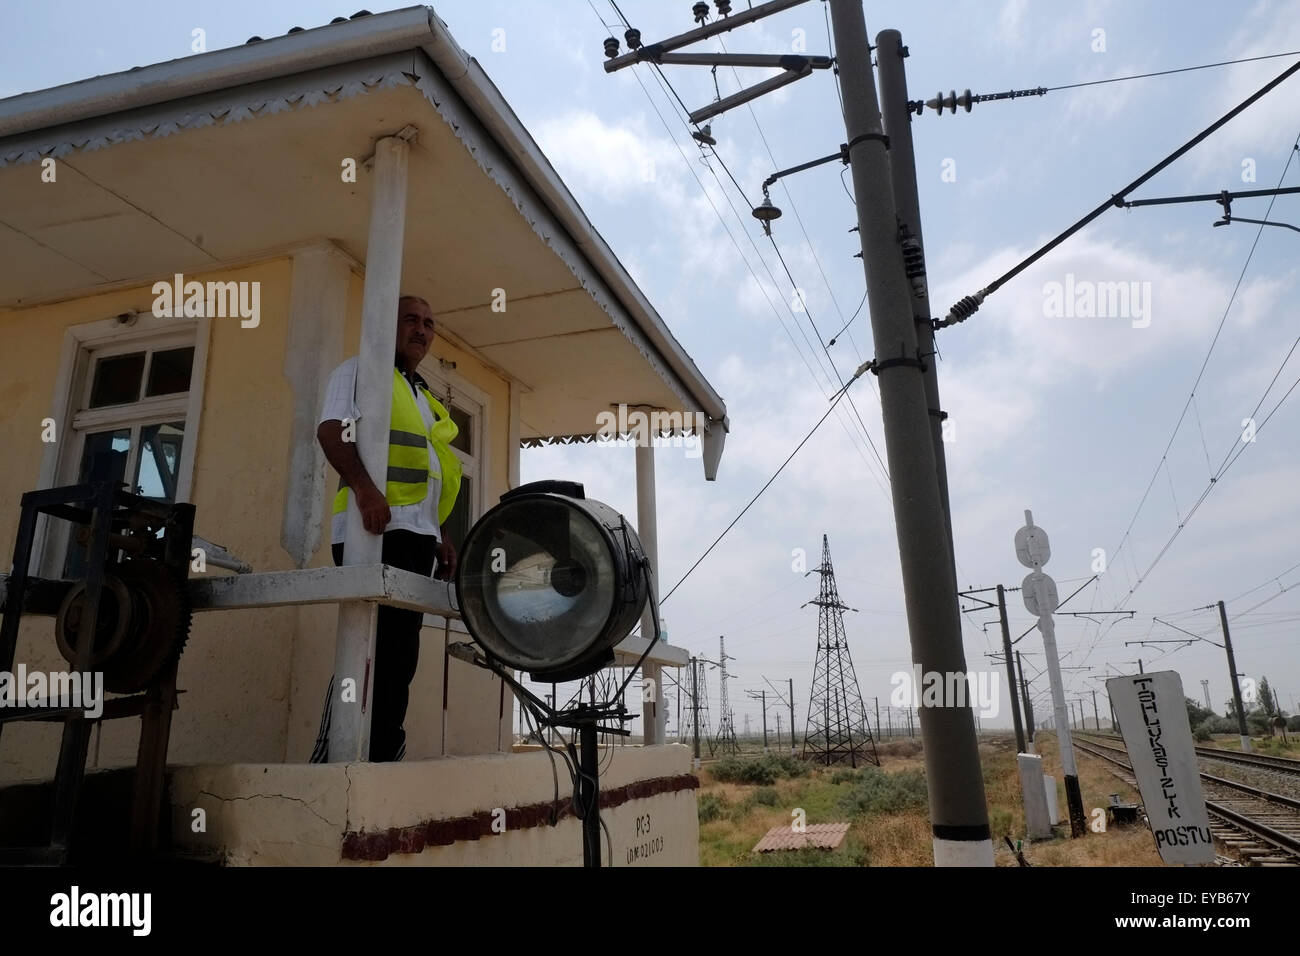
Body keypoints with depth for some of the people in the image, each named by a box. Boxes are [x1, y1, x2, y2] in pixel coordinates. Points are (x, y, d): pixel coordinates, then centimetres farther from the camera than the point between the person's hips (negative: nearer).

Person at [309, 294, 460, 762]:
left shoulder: (422, 398, 30)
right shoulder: (361, 370, 6)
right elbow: (331, 429, -11)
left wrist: (439, 537, 20)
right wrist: (363, 486, -28)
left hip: (416, 533, 8)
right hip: (377, 527, -8)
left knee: (399, 654, 7)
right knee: (370, 649, -14)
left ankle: (381, 760, 12)